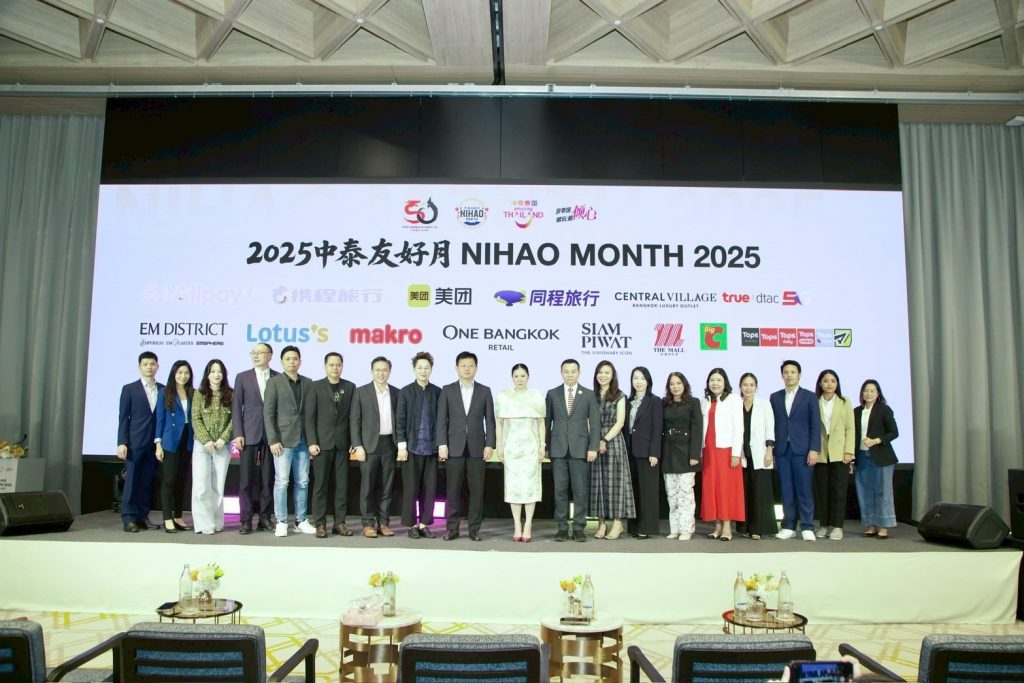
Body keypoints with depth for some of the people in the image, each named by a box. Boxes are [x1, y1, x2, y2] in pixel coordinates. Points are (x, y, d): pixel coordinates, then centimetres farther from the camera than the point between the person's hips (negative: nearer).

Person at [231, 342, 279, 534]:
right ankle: (246, 519, 4)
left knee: (268, 479, 3)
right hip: (249, 434, 0)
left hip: (271, 435, 0)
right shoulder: (242, 377, 8)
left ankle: (264, 517, 10)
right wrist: (238, 434, -5)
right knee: (246, 478, -2)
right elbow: (236, 407, 4)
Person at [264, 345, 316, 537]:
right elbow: (268, 413, -4)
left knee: (302, 482, 6)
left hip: (303, 440, 4)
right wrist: (273, 440, -11)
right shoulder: (274, 382, 1)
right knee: (282, 482, -3)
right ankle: (281, 522, 4)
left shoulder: (308, 383, 11)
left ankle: (301, 520, 14)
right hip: (283, 439, -4)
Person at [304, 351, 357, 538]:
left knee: (342, 485, 3)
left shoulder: (350, 387, 9)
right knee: (320, 485, 1)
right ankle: (320, 524, 7)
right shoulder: (315, 387, 3)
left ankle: (339, 523, 10)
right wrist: (312, 442, -9)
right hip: (322, 443, -2)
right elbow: (309, 417, -1)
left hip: (342, 443, 2)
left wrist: (353, 442, 2)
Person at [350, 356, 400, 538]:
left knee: (386, 486, 5)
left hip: (389, 444, 3)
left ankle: (383, 522, 13)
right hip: (369, 445, -2)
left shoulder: (396, 393, 9)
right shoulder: (361, 392, 1)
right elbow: (354, 421, 0)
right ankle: (368, 523, 8)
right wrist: (358, 446, -8)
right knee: (368, 486, 0)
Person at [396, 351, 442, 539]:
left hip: (431, 447, 2)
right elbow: (400, 421, 0)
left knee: (430, 488, 3)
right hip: (412, 446, -2)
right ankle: (412, 524, 14)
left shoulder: (437, 392, 5)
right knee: (411, 488, 4)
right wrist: (402, 446, -6)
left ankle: (424, 523, 14)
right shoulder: (405, 392, 1)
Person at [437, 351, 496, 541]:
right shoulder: (447, 390, 6)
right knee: (453, 490, 2)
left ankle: (474, 528, 10)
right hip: (454, 447, 0)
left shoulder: (484, 391, 8)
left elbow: (490, 420, 5)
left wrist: (490, 444, -3)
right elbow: (442, 419, 2)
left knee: (476, 490, 2)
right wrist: (442, 444, -6)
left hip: (477, 447, 1)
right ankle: (452, 528, 10)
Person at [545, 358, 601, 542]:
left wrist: (593, 448, -6)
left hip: (580, 449, -1)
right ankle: (562, 527, 10)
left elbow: (595, 423, 2)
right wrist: (546, 446, 4)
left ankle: (579, 527, 8)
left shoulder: (589, 395, 5)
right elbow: (547, 422, 8)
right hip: (558, 449, 1)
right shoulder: (552, 394, 7)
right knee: (560, 490, 3)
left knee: (581, 490, 0)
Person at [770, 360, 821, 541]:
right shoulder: (775, 397, 12)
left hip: (802, 450, -2)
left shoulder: (809, 397, 4)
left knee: (805, 490, -2)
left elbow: (815, 425, -1)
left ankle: (807, 528, 4)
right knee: (786, 491, 4)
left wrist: (814, 449, -9)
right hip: (781, 450, 2)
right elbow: (772, 425, 9)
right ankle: (789, 527, 10)